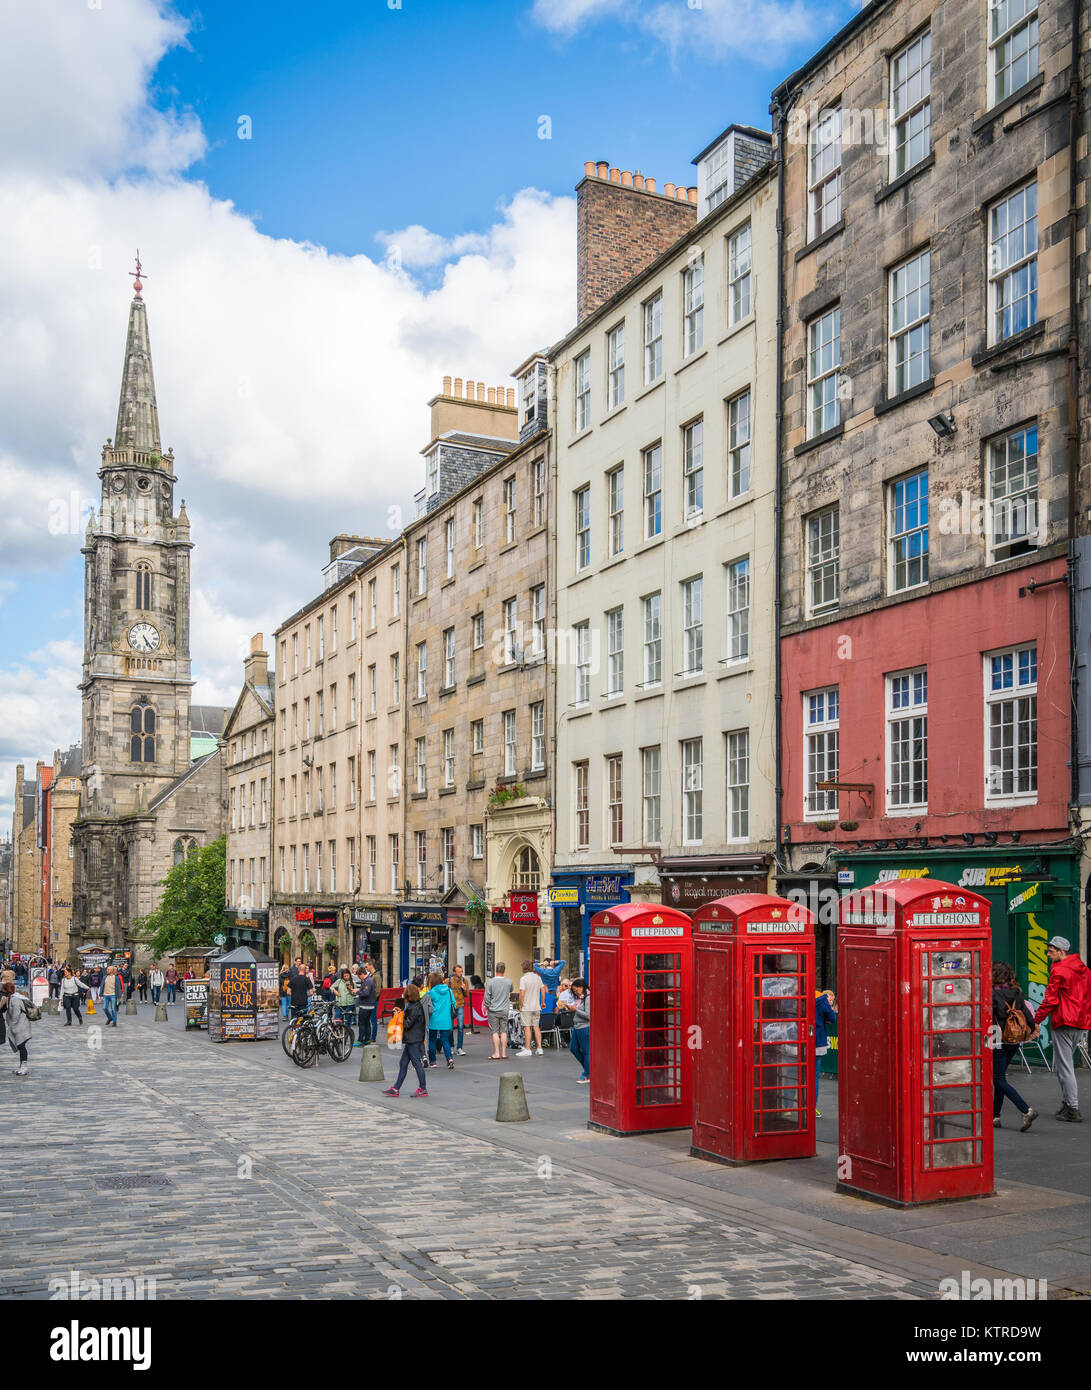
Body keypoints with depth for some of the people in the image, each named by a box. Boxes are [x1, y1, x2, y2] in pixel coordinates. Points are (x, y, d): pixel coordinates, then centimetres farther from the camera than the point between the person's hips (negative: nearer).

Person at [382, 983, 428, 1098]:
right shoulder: (415, 1005, 12)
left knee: (417, 1063, -2)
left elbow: (407, 1024, -20)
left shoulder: (415, 1008, -19)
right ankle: (396, 1089, 17)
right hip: (410, 1040, 10)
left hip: (414, 1041, -10)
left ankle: (423, 1089, 6)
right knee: (403, 1064, 12)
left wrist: (400, 1020, -3)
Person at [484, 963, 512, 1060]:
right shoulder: (508, 982, -3)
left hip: (493, 1010, -2)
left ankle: (496, 1053, -1)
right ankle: (504, 1053, 8)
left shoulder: (490, 982, -11)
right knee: (504, 1031, 7)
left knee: (495, 1032, 1)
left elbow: (486, 997, -9)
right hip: (504, 1010, 2)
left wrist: (487, 1006, 7)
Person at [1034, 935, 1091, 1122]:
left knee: (1065, 1067, -4)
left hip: (1063, 1023, -8)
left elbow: (1051, 1000, -13)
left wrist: (1036, 1020, -6)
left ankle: (1073, 1109, -5)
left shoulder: (1059, 970, -11)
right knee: (1064, 1064, 18)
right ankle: (1067, 1103, 19)